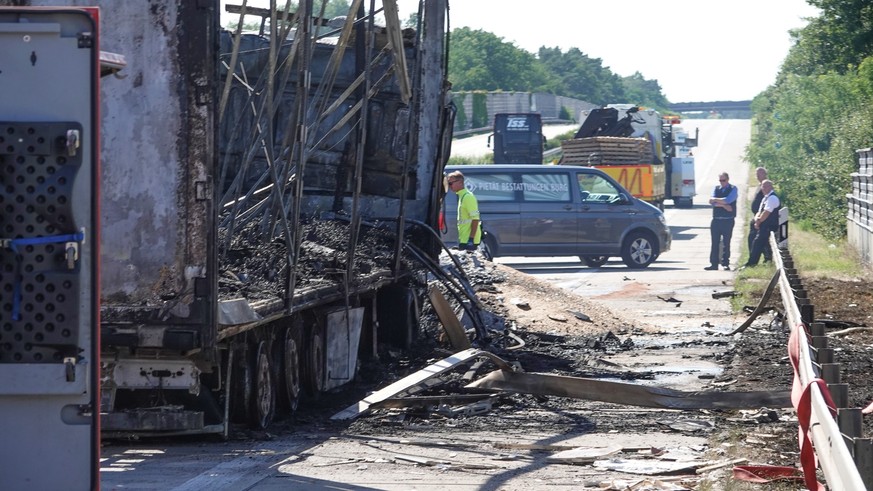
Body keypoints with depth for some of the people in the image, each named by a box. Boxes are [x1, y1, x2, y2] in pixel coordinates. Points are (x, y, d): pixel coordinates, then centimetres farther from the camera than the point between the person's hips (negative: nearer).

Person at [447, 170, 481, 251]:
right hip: (464, 239, 10)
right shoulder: (461, 196, 16)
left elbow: (475, 218, -20)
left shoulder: (468, 197, -15)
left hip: (468, 240, -10)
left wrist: (471, 239, -24)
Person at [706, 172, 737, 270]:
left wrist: (716, 200, -7)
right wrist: (724, 205, -13)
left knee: (726, 243, -1)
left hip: (728, 220, -4)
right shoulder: (716, 189, 12)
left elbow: (728, 200, -15)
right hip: (716, 220, 4)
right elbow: (712, 202, -2)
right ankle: (713, 264, 5)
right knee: (714, 243, 3)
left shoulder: (733, 189, 2)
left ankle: (725, 264, 2)